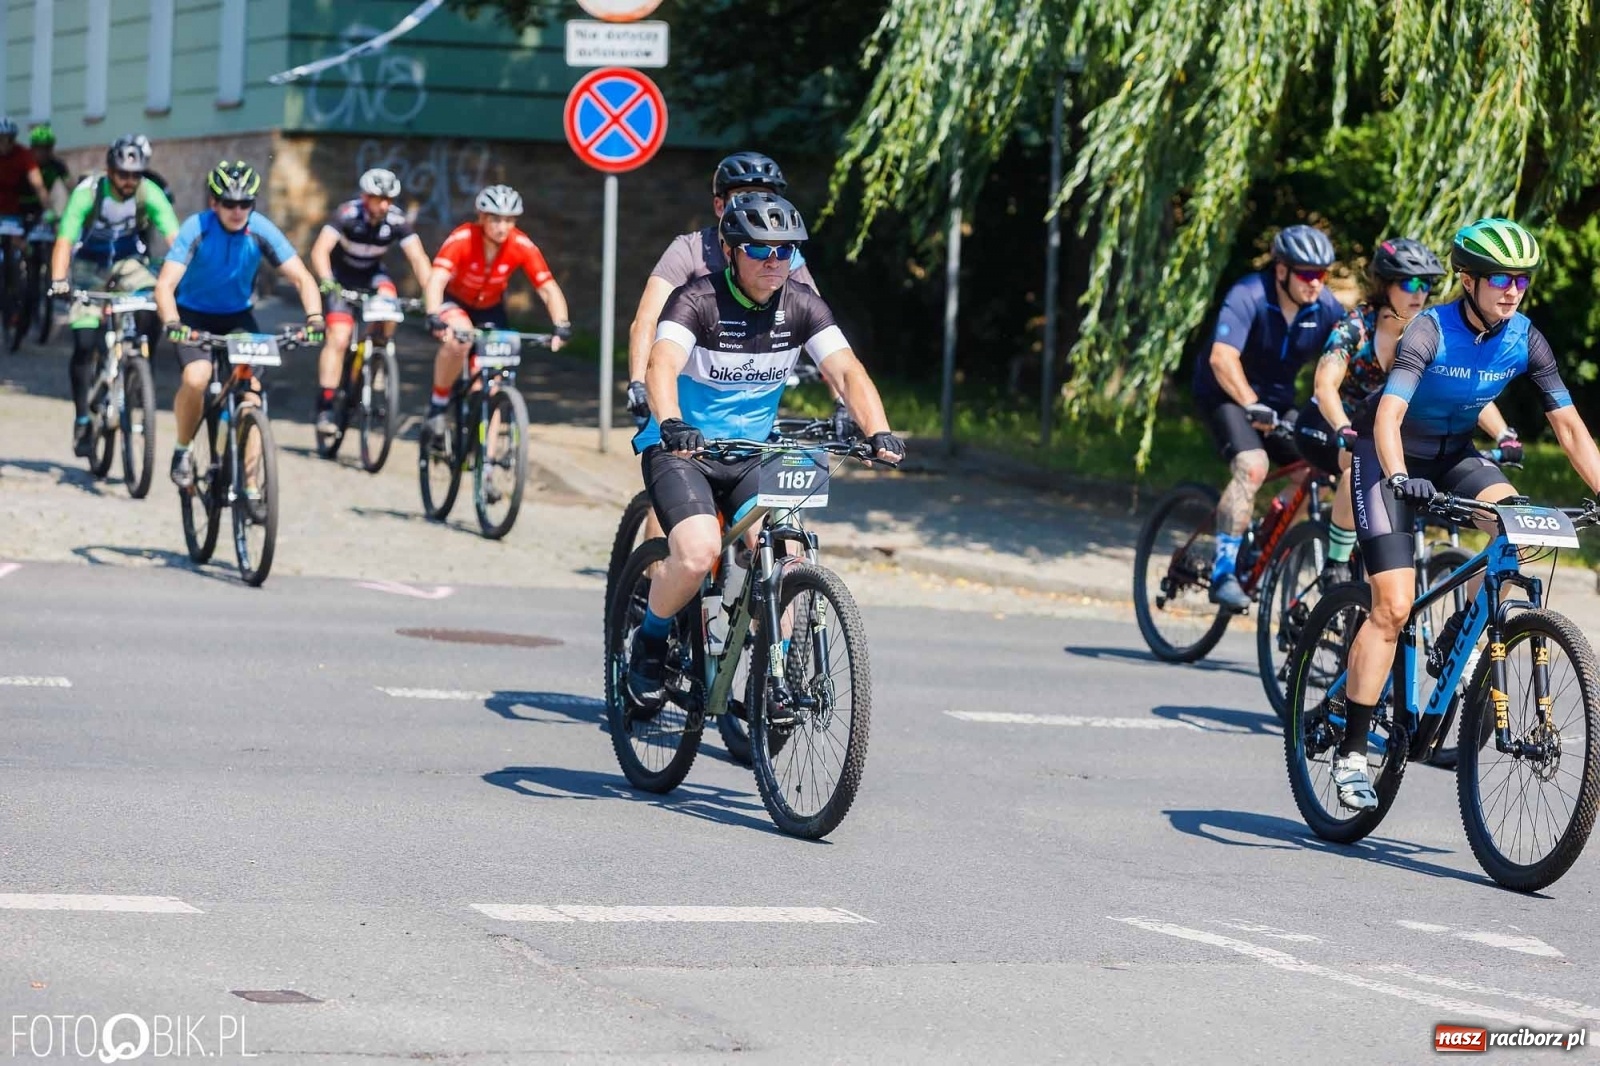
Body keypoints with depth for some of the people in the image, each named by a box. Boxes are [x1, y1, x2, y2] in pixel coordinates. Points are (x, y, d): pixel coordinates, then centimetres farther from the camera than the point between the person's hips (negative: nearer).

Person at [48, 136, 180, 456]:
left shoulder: (150, 194, -22)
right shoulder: (88, 192, -26)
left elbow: (174, 237, -29)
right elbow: (64, 241, -31)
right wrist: (58, 281, -47)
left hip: (130, 262, 2)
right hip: (90, 265, -2)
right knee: (85, 344, -12)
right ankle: (82, 420, 0)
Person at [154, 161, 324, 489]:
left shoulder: (260, 230, -18)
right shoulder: (196, 229, -24)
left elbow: (302, 278, -19)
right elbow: (165, 284, -32)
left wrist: (314, 318, -37)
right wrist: (172, 324, -50)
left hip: (238, 316, 2)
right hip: (194, 316, -2)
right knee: (196, 379, -27)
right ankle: (182, 452, -1)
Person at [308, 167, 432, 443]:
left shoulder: (397, 220, -20)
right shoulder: (347, 214, -28)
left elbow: (418, 259, -25)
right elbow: (320, 251, -36)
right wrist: (327, 283, -53)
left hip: (371, 274, 3)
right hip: (340, 277, -3)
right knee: (339, 337, -18)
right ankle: (325, 407, -16)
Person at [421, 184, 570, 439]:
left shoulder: (522, 246, -25)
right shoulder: (462, 239, -32)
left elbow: (549, 289, -27)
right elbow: (436, 280, -42)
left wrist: (562, 325, -43)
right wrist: (434, 319, -59)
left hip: (490, 308, 3)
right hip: (454, 302, -3)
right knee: (460, 340, -34)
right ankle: (436, 408, -15)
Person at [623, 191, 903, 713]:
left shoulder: (801, 306, -5)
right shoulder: (697, 300, -18)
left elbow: (847, 372, -14)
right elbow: (661, 366, -33)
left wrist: (878, 432, -32)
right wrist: (671, 424, -54)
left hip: (752, 455, 4)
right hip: (681, 449, -4)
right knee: (698, 553, -28)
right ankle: (650, 642, 1)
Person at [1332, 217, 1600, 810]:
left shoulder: (1525, 342, -11)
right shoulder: (1431, 331, -25)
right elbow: (1388, 415, -35)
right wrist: (1398, 477, -53)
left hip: (1452, 458, 5)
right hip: (1391, 458, -5)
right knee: (1394, 605, -15)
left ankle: (1452, 645, -6)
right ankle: (1351, 755, -9)